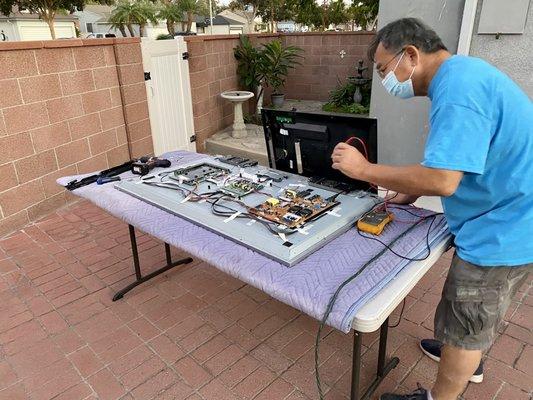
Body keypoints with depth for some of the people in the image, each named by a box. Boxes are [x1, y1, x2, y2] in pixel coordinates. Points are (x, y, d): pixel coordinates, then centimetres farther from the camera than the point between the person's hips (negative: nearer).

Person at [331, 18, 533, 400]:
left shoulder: (456, 87, -26)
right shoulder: (461, 74, 8)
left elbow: (442, 180, -33)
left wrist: (363, 169, -22)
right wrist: (414, 191, 10)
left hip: (501, 232, -10)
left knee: (464, 326, 9)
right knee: (476, 314, 29)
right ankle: (468, 360, 53)